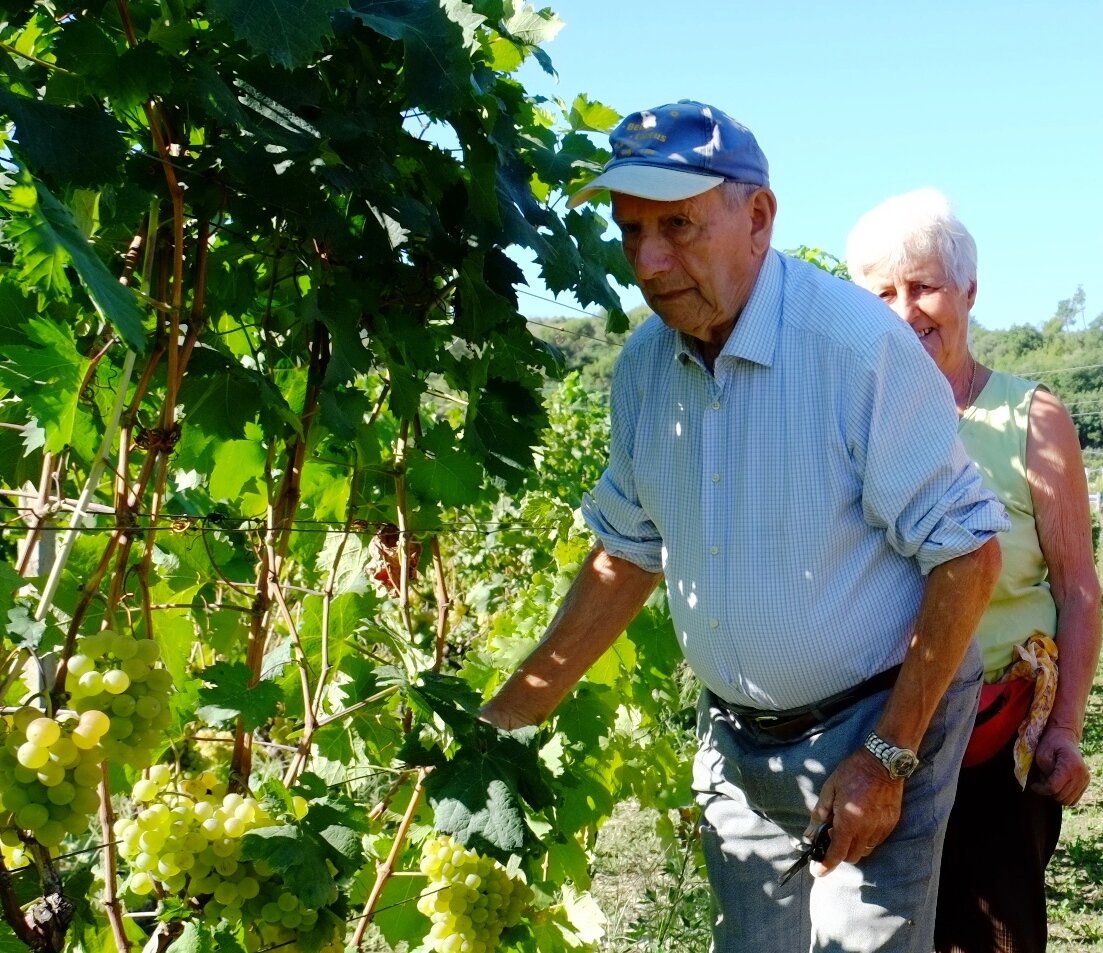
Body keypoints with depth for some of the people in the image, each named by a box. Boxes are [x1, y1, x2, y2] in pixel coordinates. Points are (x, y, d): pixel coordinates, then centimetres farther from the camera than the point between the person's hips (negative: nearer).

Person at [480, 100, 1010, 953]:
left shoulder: (861, 344, -22)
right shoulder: (645, 366, -3)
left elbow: (967, 553, -18)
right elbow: (628, 555, 7)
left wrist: (889, 759, -18)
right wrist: (506, 716, 3)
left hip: (876, 723, -5)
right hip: (738, 740, 6)